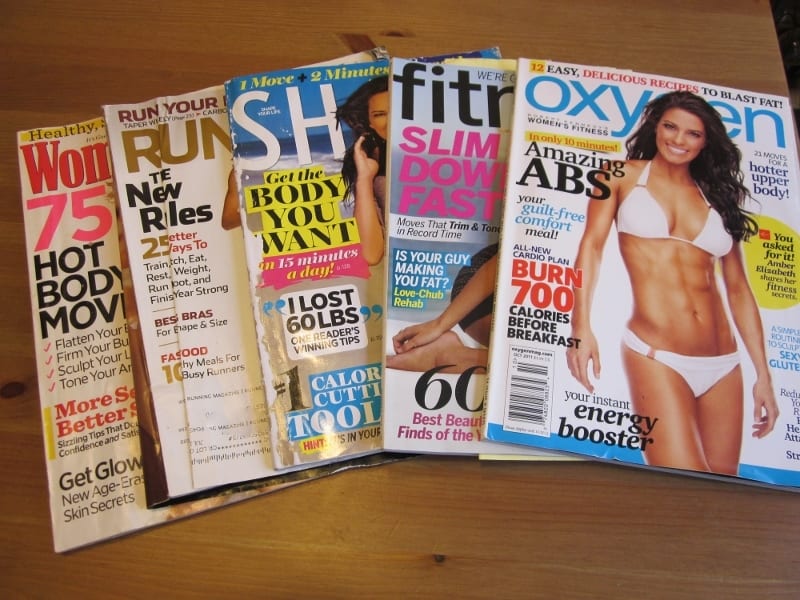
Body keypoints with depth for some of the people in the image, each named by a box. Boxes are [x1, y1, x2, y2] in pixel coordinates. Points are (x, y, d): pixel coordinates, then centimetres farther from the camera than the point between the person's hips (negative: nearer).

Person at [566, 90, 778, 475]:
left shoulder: (718, 197, 17)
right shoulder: (624, 176, 10)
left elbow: (738, 289, 16)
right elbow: (592, 246, -2)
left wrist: (763, 374, 11)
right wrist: (581, 326, -16)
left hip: (723, 365, 5)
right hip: (655, 356, -4)